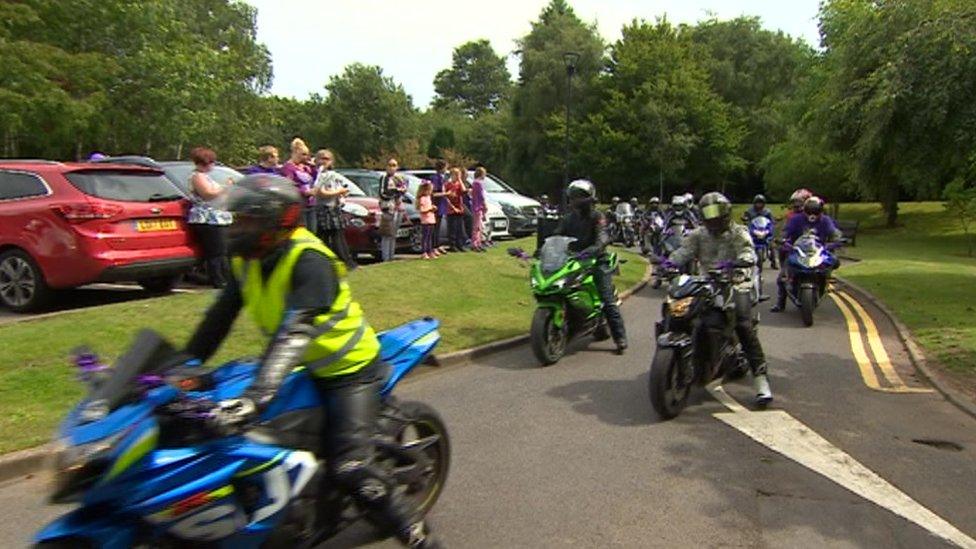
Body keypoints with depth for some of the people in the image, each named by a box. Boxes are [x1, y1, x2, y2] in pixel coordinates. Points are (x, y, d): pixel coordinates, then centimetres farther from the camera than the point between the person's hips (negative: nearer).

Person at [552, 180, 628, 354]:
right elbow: (557, 235, 6)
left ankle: (620, 338, -7)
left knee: (608, 301, -11)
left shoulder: (597, 216, -5)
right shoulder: (568, 218, 13)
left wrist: (594, 248, -41)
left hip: (596, 260, -5)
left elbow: (603, 236, -21)